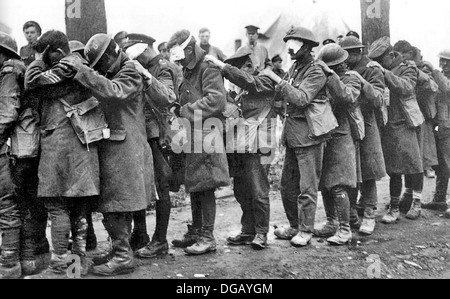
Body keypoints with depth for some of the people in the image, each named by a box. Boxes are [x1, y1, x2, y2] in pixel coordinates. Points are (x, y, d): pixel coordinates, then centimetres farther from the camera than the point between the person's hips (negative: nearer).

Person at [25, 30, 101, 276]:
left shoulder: (67, 65, -8)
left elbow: (32, 83, -9)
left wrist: (37, 61, 5)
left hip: (59, 142, -8)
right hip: (81, 144, 8)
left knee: (56, 203, 0)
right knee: (78, 205, 12)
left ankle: (60, 262, 4)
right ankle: (80, 258, 19)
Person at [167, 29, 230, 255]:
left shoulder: (208, 69, -9)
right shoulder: (188, 71, 20)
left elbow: (217, 99, -21)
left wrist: (187, 111, -18)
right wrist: (180, 111, 7)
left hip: (206, 133, -9)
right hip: (191, 136, 9)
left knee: (204, 187, -6)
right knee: (193, 186, 13)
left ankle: (208, 238, 2)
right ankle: (195, 233, 24)